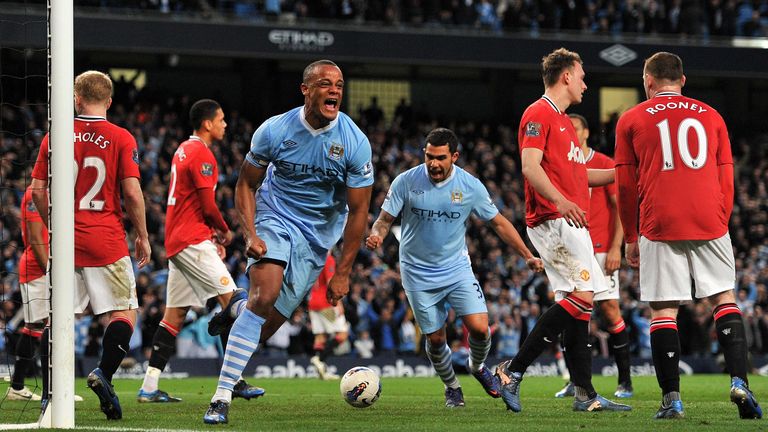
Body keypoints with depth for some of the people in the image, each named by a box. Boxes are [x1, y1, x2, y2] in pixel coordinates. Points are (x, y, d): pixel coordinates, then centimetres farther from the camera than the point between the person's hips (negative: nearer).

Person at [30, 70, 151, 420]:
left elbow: (38, 191, 6)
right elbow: (132, 193, -8)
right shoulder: (121, 139, -3)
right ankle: (104, 373, -16)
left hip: (66, 243, 3)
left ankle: (50, 394, 5)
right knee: (125, 312, 3)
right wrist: (142, 237, 3)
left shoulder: (55, 137, 5)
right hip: (107, 243, -3)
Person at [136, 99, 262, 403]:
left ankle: (149, 387, 5)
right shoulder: (201, 153, -11)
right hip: (193, 240, -10)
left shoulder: (183, 150, 19)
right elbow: (208, 206, -15)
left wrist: (213, 234, 17)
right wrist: (225, 232, 3)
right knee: (232, 298, -9)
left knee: (175, 313, 8)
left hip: (175, 241, 10)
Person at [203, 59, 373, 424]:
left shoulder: (355, 142, -12)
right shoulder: (274, 131, -11)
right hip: (274, 221, -2)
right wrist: (251, 234, -14)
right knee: (264, 296, -25)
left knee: (273, 319, -2)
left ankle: (233, 317, 36)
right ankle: (222, 397, -24)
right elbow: (246, 185, 2)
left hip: (317, 236, 2)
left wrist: (342, 272, -7)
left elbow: (358, 210, -6)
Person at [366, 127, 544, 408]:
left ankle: (477, 366, 20)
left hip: (457, 268, 0)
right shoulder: (406, 182, -10)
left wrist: (527, 256, -4)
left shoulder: (470, 186, -8)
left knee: (479, 327, -14)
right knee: (435, 338, 2)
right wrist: (376, 236, -26)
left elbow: (499, 223, 1)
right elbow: (385, 219, -3)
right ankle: (451, 387, 30)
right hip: (419, 274, 0)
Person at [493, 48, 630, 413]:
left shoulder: (562, 121, 24)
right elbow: (530, 167, -18)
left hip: (571, 222, 10)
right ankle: (513, 369, -15)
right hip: (552, 220, -10)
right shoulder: (539, 114, -7)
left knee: (576, 302, 6)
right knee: (583, 295, -17)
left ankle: (585, 394, 5)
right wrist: (559, 200, -32)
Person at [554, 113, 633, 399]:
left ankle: (625, 381, -3)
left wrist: (616, 247, -12)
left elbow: (620, 207, -3)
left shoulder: (605, 165, -1)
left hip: (600, 250, -4)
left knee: (610, 310, -9)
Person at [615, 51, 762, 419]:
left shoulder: (632, 120, 8)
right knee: (724, 299, 10)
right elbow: (726, 180, 14)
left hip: (659, 225, -2)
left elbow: (625, 186, 7)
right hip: (710, 223, 2)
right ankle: (739, 382, -6)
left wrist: (630, 238, 14)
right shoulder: (710, 116, 14)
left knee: (663, 310, 0)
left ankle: (671, 399, -6)